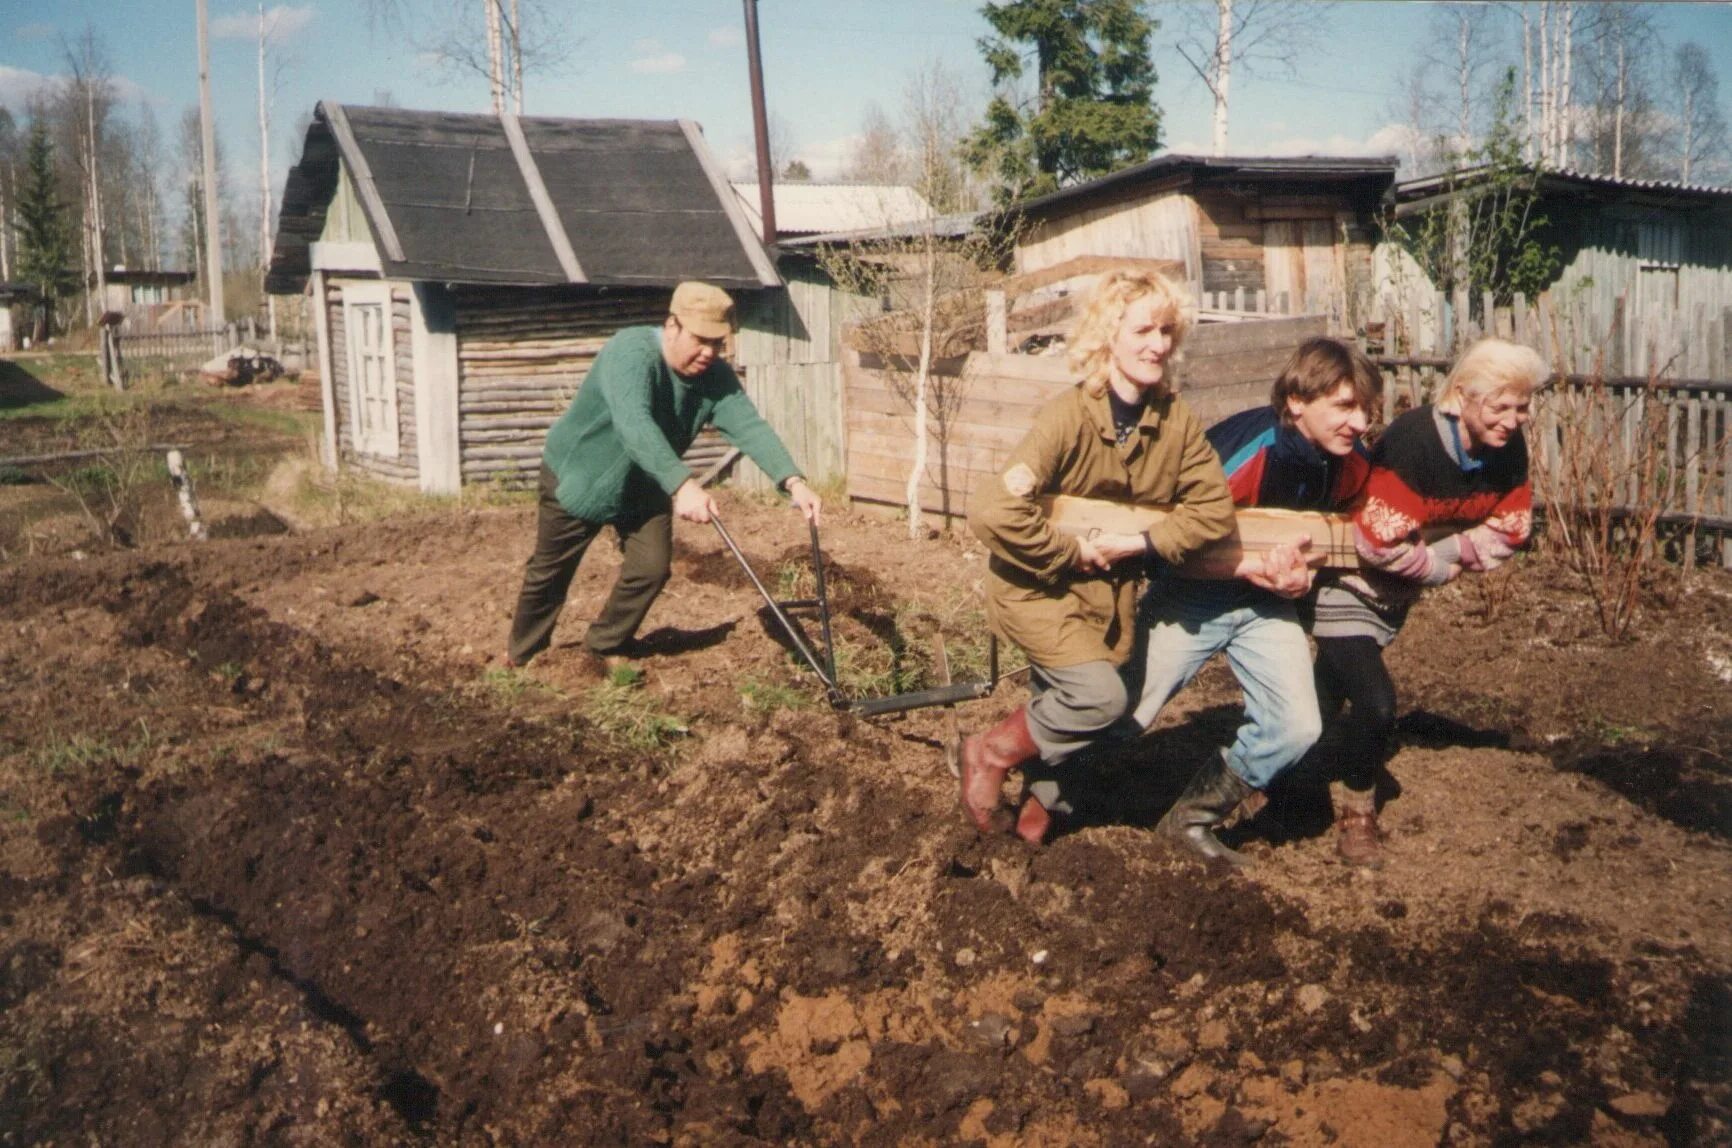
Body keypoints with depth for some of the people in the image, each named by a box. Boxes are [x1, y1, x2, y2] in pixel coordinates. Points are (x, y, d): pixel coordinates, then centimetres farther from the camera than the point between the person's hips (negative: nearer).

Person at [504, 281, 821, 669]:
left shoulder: (717, 377, -15)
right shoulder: (631, 353, -34)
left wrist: (793, 482, -44)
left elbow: (750, 427, -27)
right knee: (549, 572, 8)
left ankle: (606, 647, 22)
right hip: (577, 477, -5)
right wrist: (682, 485, -62)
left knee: (651, 570, -1)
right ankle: (522, 651, 32)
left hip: (643, 490, 5)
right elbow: (635, 425, -49)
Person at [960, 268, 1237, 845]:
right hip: (1037, 583, -6)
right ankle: (991, 753, 2)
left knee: (1063, 709, 15)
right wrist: (1072, 551, -21)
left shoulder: (1177, 421, -8)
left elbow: (1215, 509, -7)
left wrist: (1137, 542, -18)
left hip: (1111, 589, 6)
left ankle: (1041, 796, 43)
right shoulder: (1069, 417, -24)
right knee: (1100, 694, -22)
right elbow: (993, 510, -31)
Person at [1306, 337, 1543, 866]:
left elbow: (1509, 529, -2)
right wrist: (1439, 566, -17)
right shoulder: (1413, 441, -32)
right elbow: (1382, 542, -33)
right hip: (1351, 583, -7)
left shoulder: (1508, 449, -10)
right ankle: (1354, 807, 8)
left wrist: (1449, 552, -18)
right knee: (1375, 704, -18)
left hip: (1397, 594, 7)